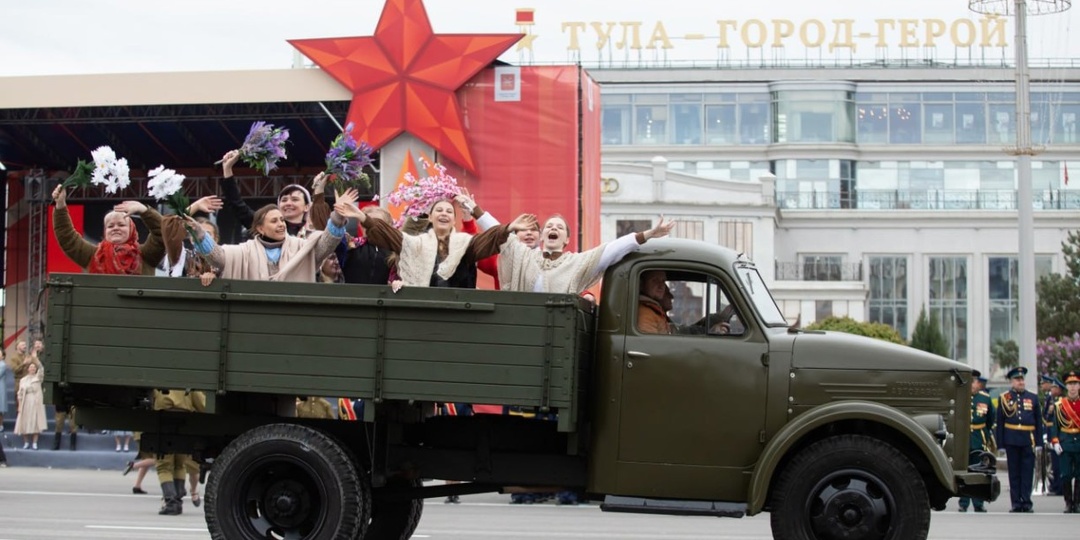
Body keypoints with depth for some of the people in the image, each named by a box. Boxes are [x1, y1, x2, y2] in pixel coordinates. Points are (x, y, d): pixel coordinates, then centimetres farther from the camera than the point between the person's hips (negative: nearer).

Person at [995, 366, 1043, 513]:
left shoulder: (1033, 398, 10)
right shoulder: (1004, 398, 5)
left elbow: (1038, 422, 10)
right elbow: (999, 422, 4)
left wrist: (1039, 442, 3)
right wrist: (1000, 444, -1)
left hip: (1028, 440, 1)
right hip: (1012, 440, -1)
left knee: (1028, 472, 0)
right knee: (1014, 473, 5)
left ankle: (1026, 502, 4)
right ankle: (1016, 504, 9)